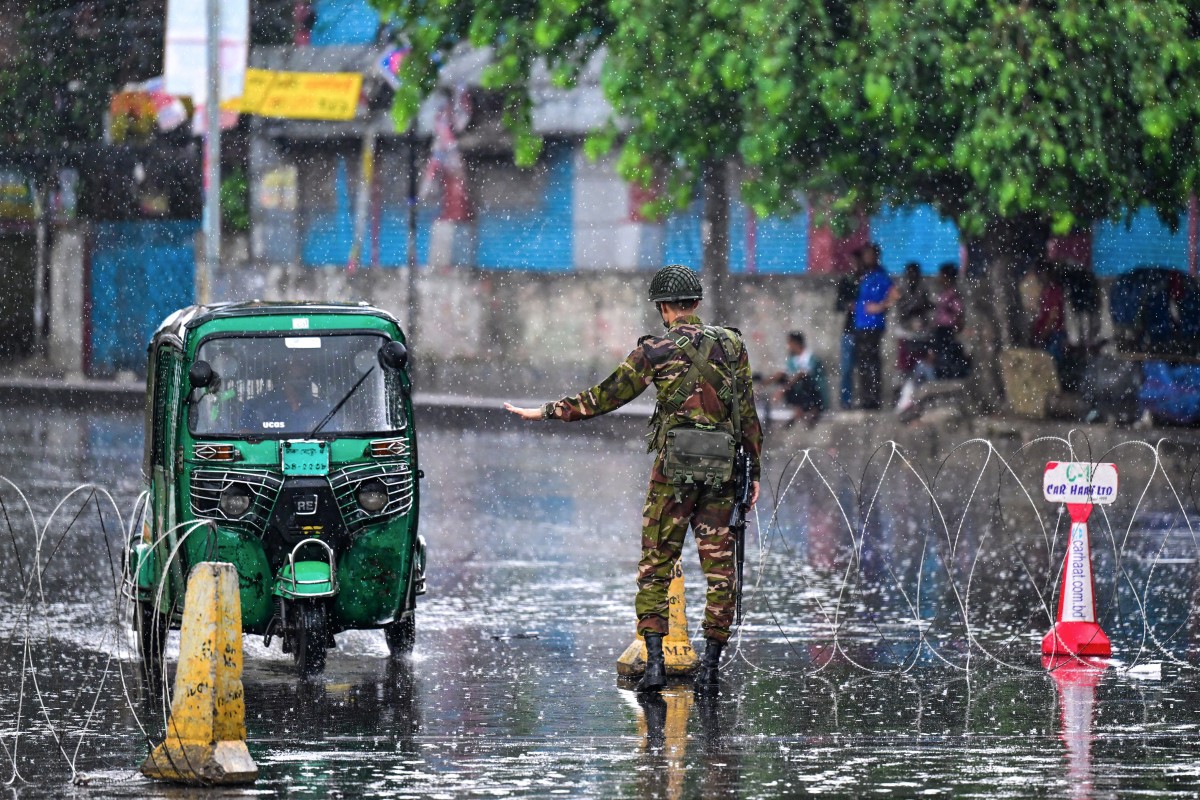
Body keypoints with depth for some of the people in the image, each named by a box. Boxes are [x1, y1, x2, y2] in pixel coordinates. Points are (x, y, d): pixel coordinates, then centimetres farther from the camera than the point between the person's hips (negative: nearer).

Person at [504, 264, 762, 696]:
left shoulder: (655, 350, -3)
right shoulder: (732, 345, 5)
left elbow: (604, 397, 0)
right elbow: (749, 413, 5)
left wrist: (546, 412, 10)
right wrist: (754, 472, 12)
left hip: (673, 466, -2)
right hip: (722, 469, 2)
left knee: (655, 565, 6)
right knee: (719, 567, 6)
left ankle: (654, 661, -2)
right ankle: (709, 667, 2)